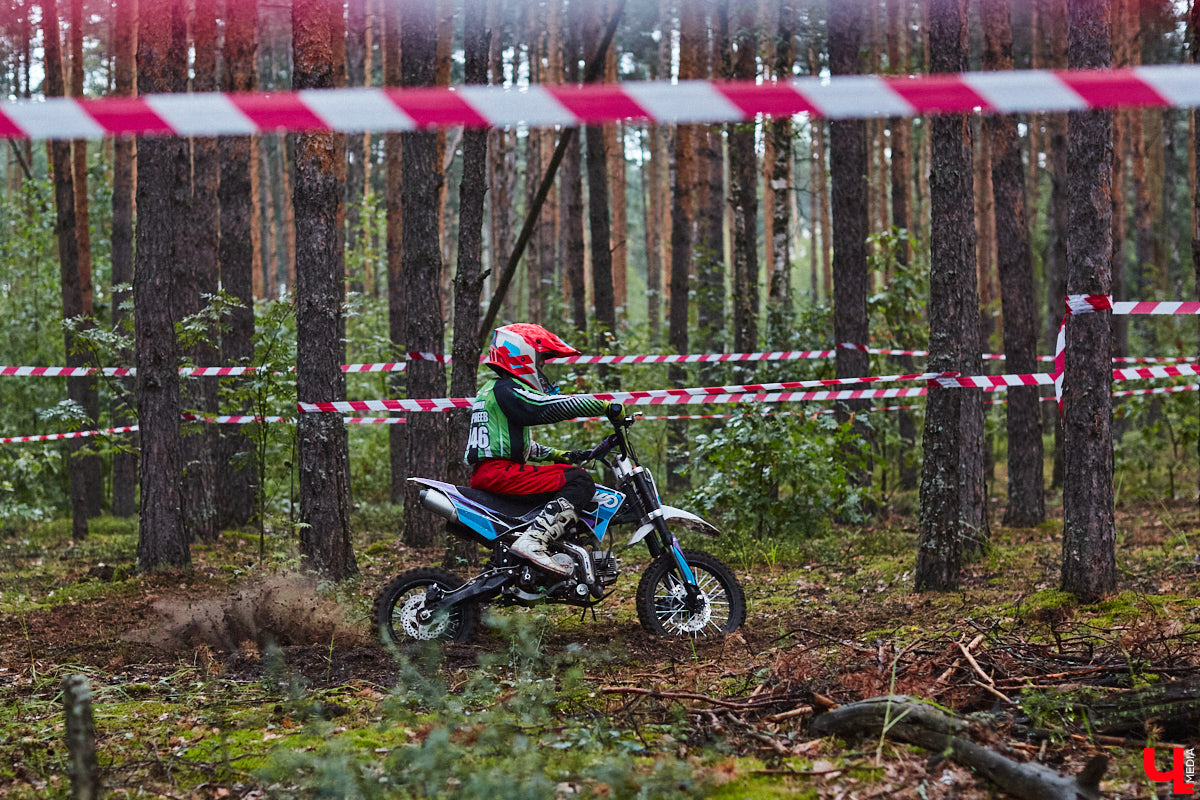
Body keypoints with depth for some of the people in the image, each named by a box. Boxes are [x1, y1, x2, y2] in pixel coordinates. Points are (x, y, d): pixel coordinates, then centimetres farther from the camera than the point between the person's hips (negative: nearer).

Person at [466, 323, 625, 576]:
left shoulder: (493, 389, 25)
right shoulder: (508, 391, -8)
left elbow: (524, 446, 30)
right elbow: (555, 406, -20)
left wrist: (561, 455, 21)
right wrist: (606, 406, -16)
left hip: (485, 475, 11)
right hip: (498, 471, -11)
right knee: (579, 481, -18)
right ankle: (533, 541, -31)